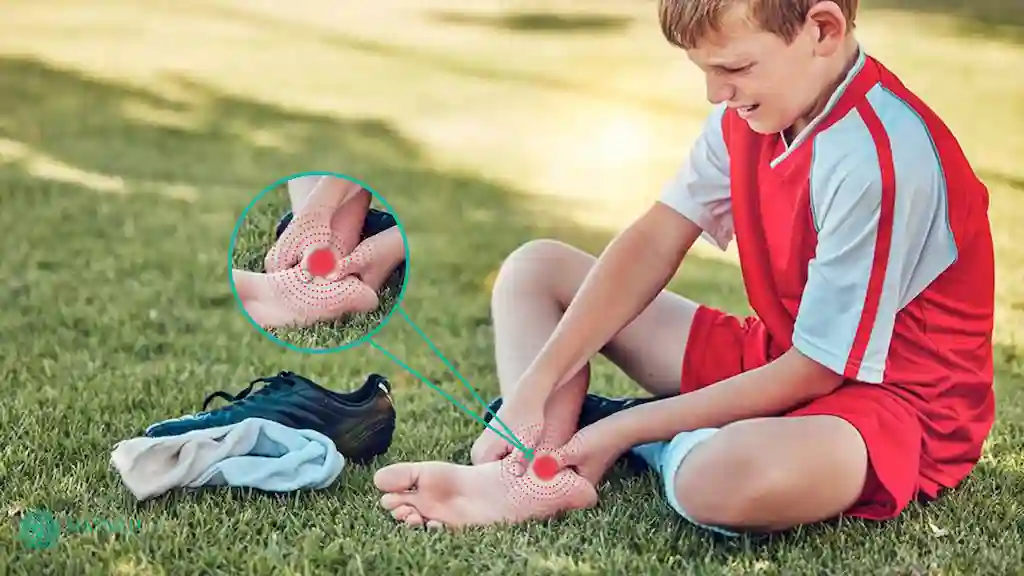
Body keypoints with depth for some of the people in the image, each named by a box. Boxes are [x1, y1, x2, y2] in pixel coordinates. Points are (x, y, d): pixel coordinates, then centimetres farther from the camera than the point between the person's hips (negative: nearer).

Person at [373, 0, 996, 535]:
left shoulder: (881, 159, -28)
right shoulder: (752, 109, -2)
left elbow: (813, 371, -24)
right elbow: (654, 244, -3)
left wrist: (624, 429, -20)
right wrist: (535, 388, -12)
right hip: (783, 358, 9)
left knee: (726, 478, -45)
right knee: (535, 270, 6)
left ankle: (675, 453, -8)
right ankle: (538, 478, -18)